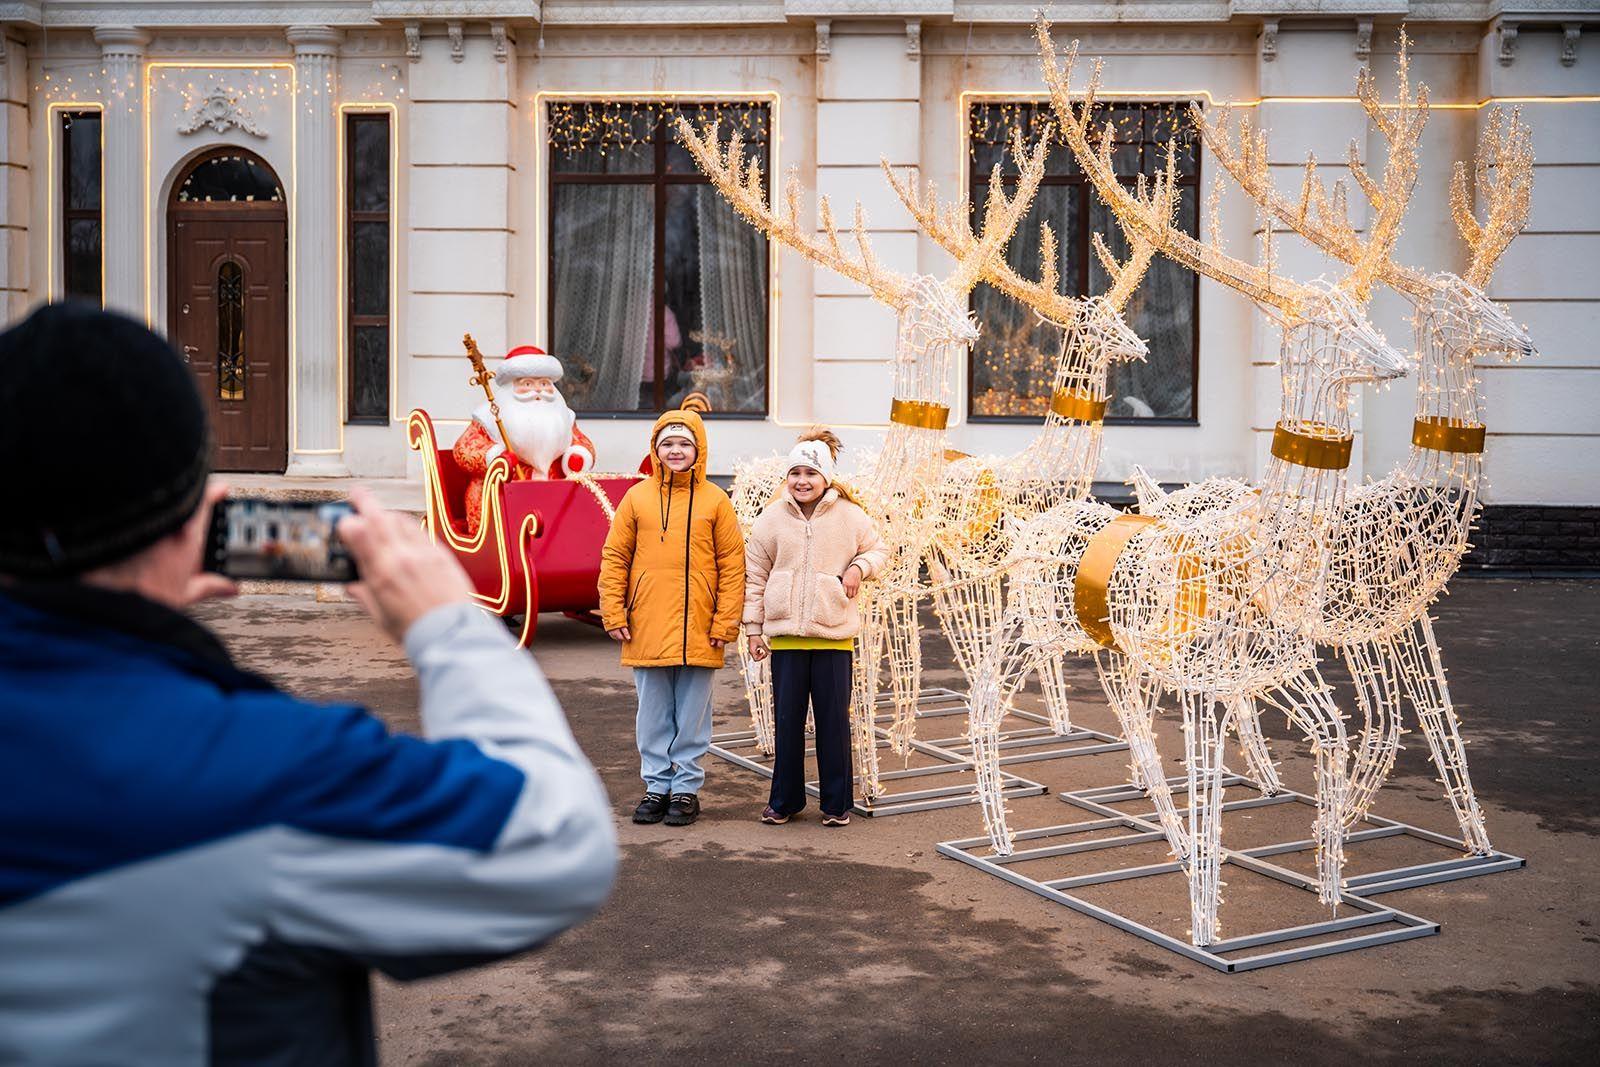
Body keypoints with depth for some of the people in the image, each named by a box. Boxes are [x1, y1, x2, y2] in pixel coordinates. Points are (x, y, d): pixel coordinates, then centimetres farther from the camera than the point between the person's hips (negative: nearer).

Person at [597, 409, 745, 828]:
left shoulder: (715, 501, 1)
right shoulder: (637, 497, 4)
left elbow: (732, 565, 1)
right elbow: (614, 558, 5)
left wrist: (725, 622, -5)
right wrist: (614, 614, -2)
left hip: (697, 631, -1)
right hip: (647, 629, 1)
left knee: (692, 715, 6)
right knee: (653, 714, 9)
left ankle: (686, 788, 17)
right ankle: (657, 786, 20)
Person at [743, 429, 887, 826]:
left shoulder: (850, 517, 1)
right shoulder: (771, 518, 3)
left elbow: (878, 549, 16)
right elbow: (755, 576, 7)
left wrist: (860, 567, -6)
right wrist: (753, 627, 4)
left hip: (834, 634, -1)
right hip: (785, 633, 1)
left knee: (834, 719, 3)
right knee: (786, 719, 6)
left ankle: (837, 803, 15)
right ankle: (784, 799, 19)